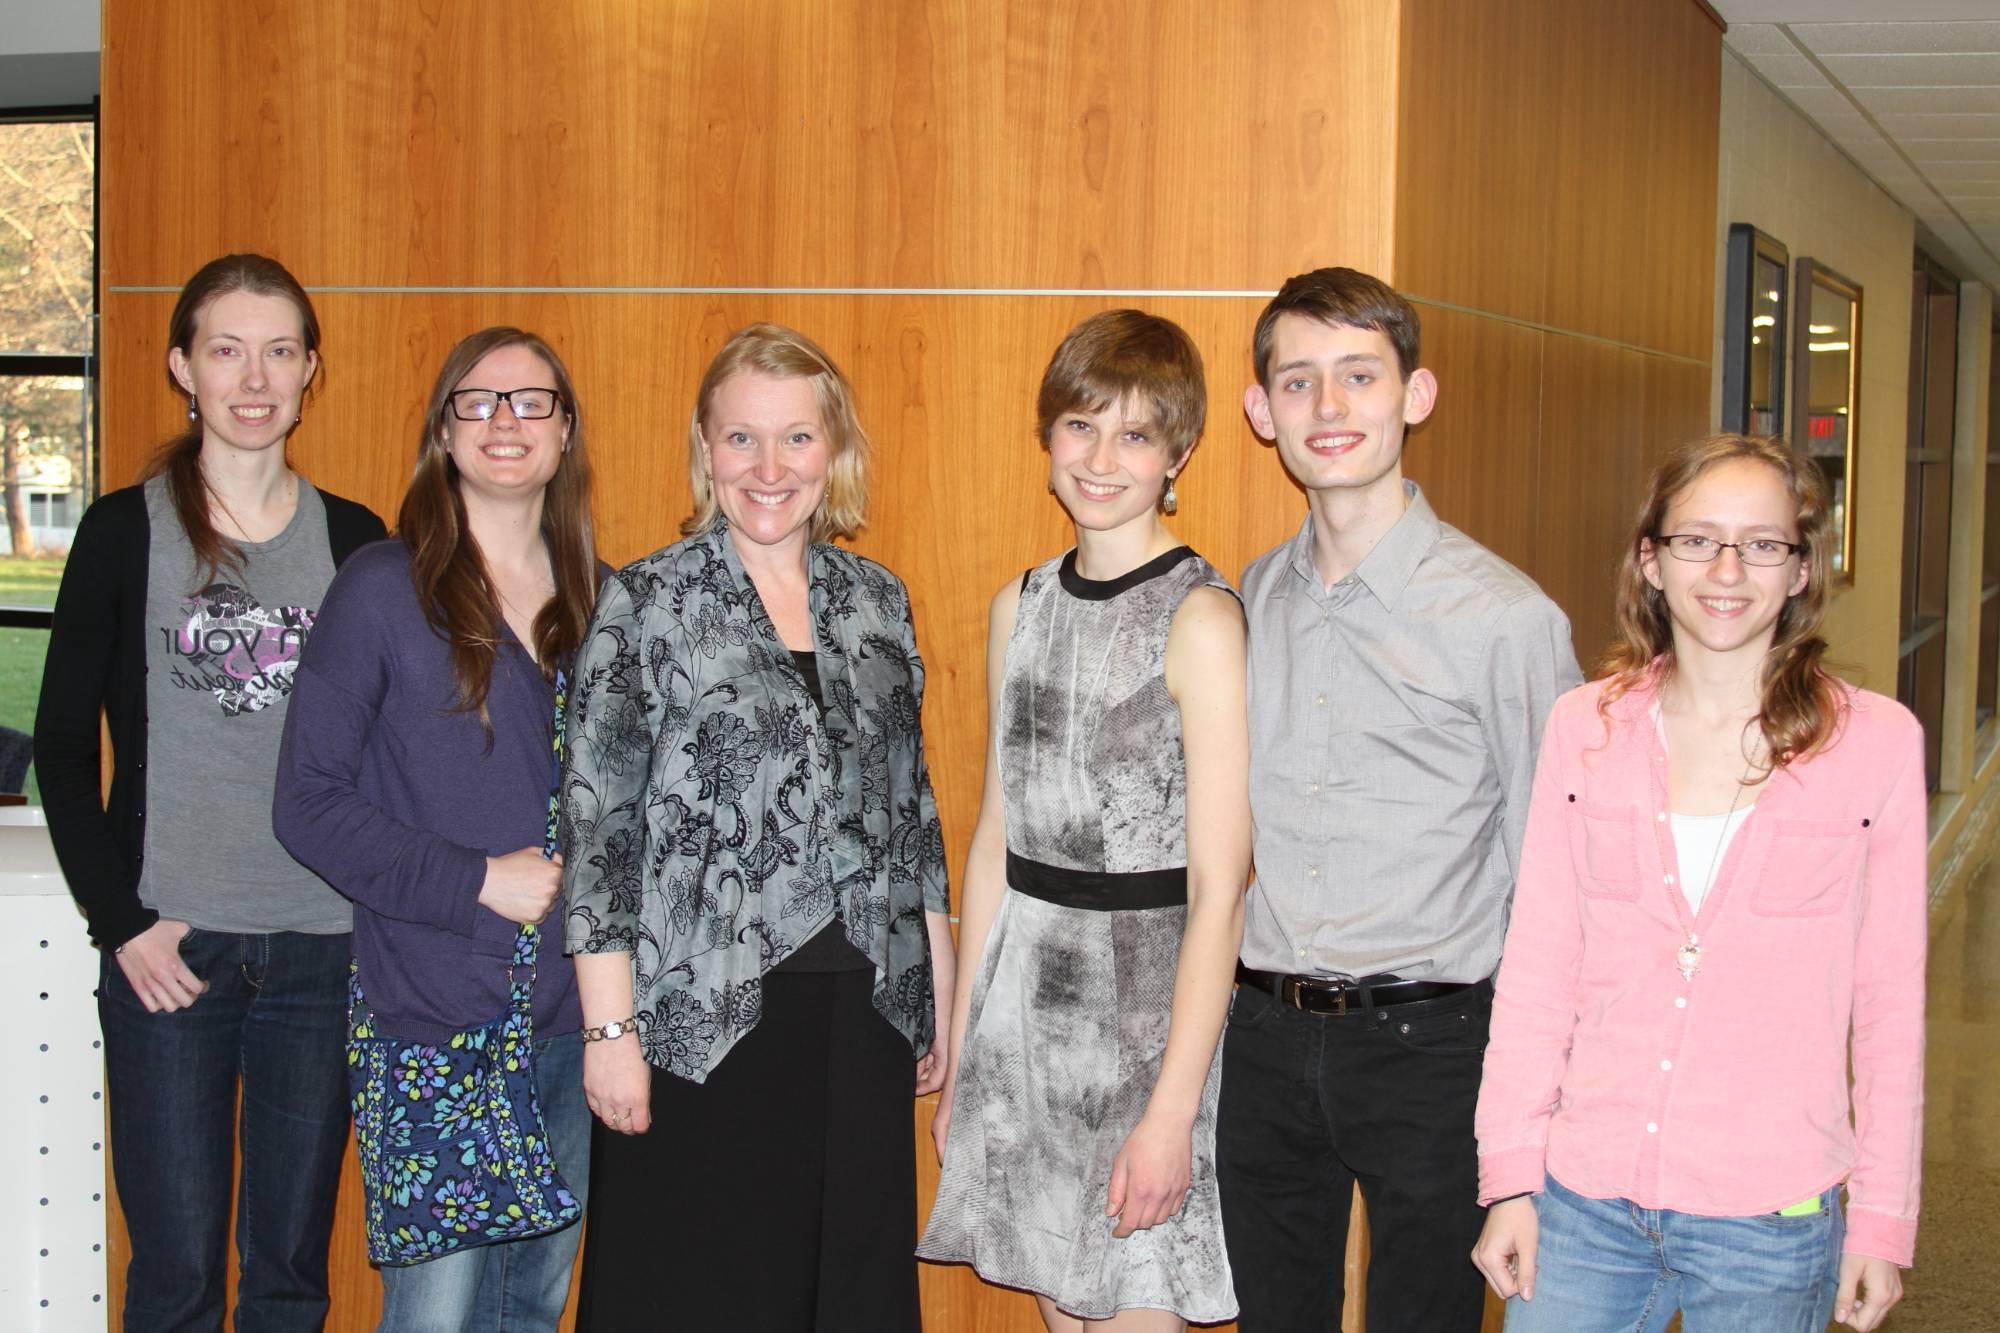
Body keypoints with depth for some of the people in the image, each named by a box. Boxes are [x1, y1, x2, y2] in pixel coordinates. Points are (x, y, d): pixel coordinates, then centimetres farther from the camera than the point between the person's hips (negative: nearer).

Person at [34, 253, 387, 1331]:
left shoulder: (355, 543, 7)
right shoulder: (125, 532, 1)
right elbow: (62, 745, 1)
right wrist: (120, 922, -6)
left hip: (323, 948, 2)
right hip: (169, 948, -2)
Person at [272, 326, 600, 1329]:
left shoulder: (601, 599, 10)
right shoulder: (384, 589, -4)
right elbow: (309, 803, -6)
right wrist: (476, 881, -14)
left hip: (573, 1010, 5)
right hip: (438, 1015, -5)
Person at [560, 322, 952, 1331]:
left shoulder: (877, 601, 9)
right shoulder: (647, 602, -4)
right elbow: (597, 823, -6)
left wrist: (943, 992, 13)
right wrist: (610, 1027, -11)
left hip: (864, 1013, 4)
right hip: (700, 1019, -4)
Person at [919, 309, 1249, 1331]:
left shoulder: (1201, 617, -12)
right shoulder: (1019, 607, 9)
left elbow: (1218, 891, -15)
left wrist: (1172, 1111, -19)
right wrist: (958, 1054, 13)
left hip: (1144, 1003, -6)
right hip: (1020, 997, 6)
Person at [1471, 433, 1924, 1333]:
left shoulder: (1876, 741, -3)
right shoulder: (1585, 727, 2)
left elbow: (1890, 1001, 1)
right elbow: (1536, 970, 4)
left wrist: (1884, 1219, 1)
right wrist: (1510, 1177, 2)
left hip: (1770, 1222, -1)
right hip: (1583, 1202, 2)